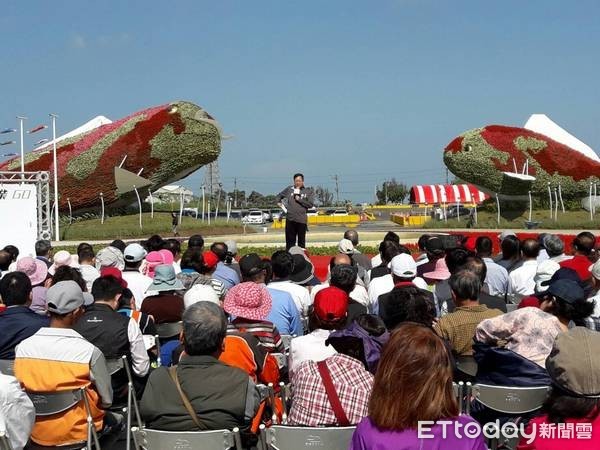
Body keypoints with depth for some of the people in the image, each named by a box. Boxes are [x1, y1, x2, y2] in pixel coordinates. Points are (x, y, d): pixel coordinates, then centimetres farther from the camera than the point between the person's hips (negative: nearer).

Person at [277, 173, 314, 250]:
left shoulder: (308, 192, 4)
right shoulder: (289, 189, 8)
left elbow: (310, 204, -6)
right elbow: (279, 196, 24)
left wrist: (299, 199, -11)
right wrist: (278, 202, 9)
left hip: (302, 220, -1)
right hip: (290, 219, 1)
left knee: (301, 241, 6)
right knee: (290, 241, 4)